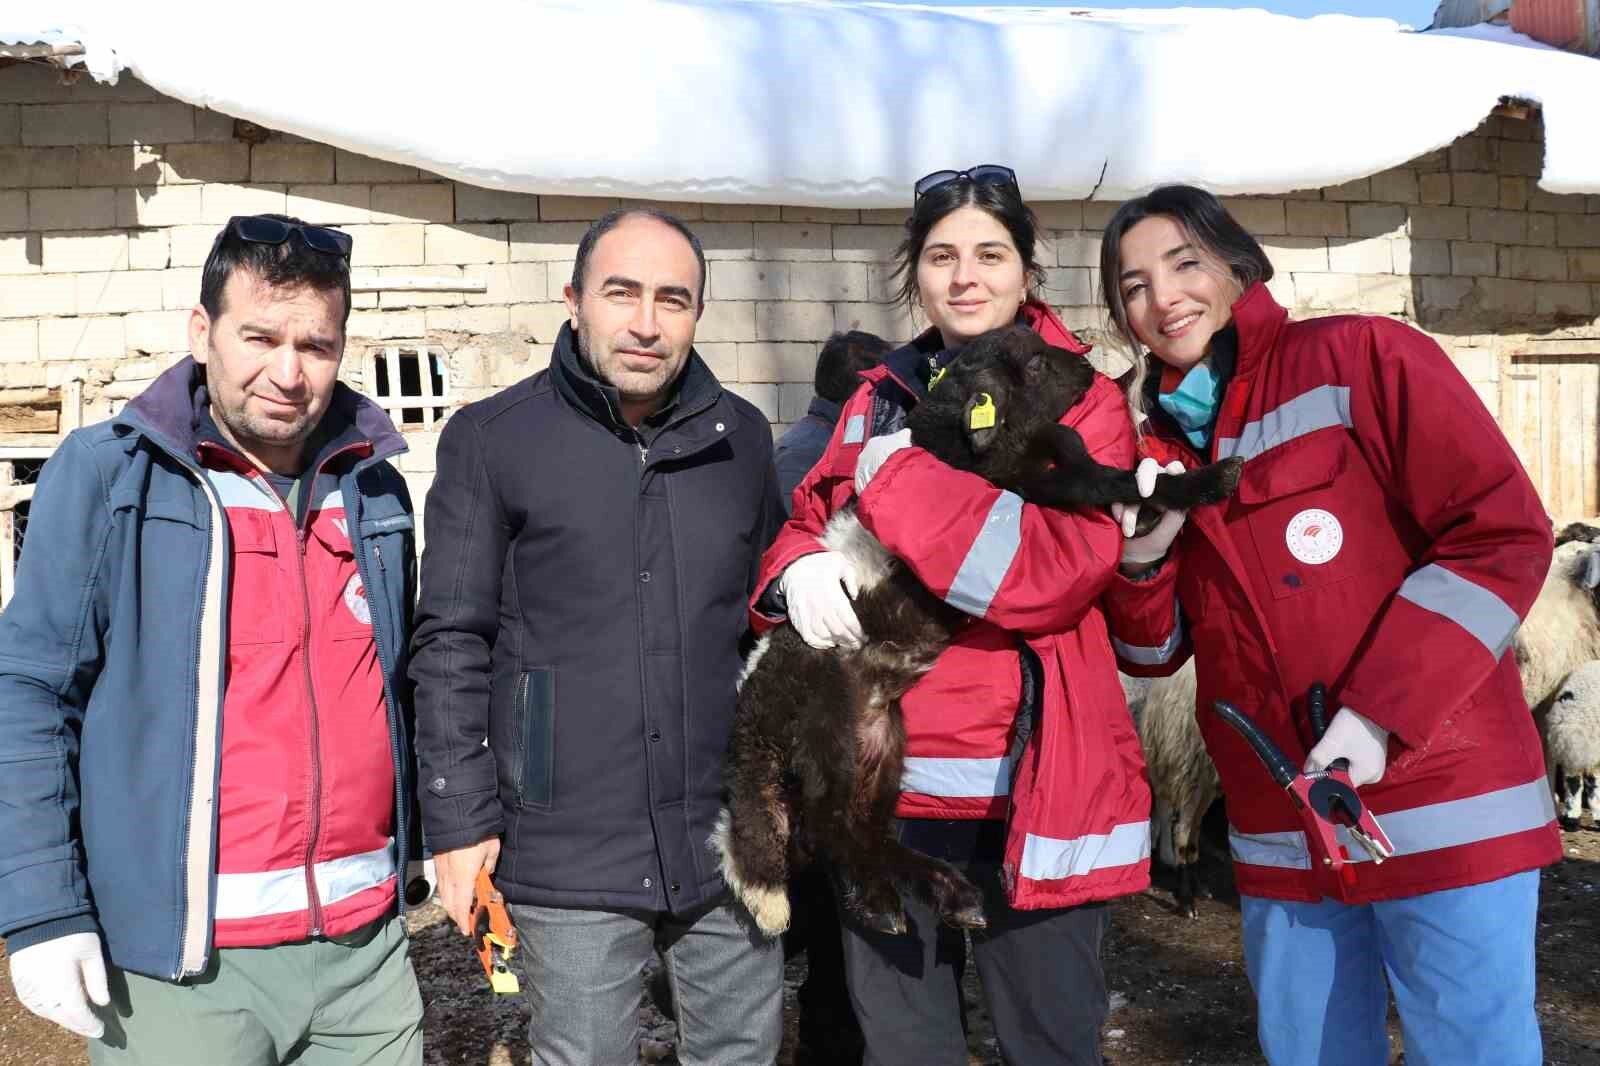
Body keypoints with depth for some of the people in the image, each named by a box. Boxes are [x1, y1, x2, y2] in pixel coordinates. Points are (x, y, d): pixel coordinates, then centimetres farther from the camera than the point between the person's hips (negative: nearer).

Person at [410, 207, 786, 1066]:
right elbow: (451, 643, -4)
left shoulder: (740, 437, 5)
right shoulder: (491, 439, -4)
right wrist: (459, 821, -8)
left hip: (731, 842, 3)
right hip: (567, 858, -3)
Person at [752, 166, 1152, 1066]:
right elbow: (805, 523, 15)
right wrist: (802, 571, -9)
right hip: (886, 783, 4)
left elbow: (1061, 567, -16)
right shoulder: (878, 402, 12)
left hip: (1035, 788, -3)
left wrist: (900, 480, -13)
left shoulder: (1085, 404, -1)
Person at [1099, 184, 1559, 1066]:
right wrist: (1141, 557, -8)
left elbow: (1504, 533, -12)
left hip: (1442, 805, -5)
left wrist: (1381, 710, -19)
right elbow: (1151, 653, 13)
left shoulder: (1360, 359, -4)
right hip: (1281, 832, 5)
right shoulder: (1152, 440, 11)